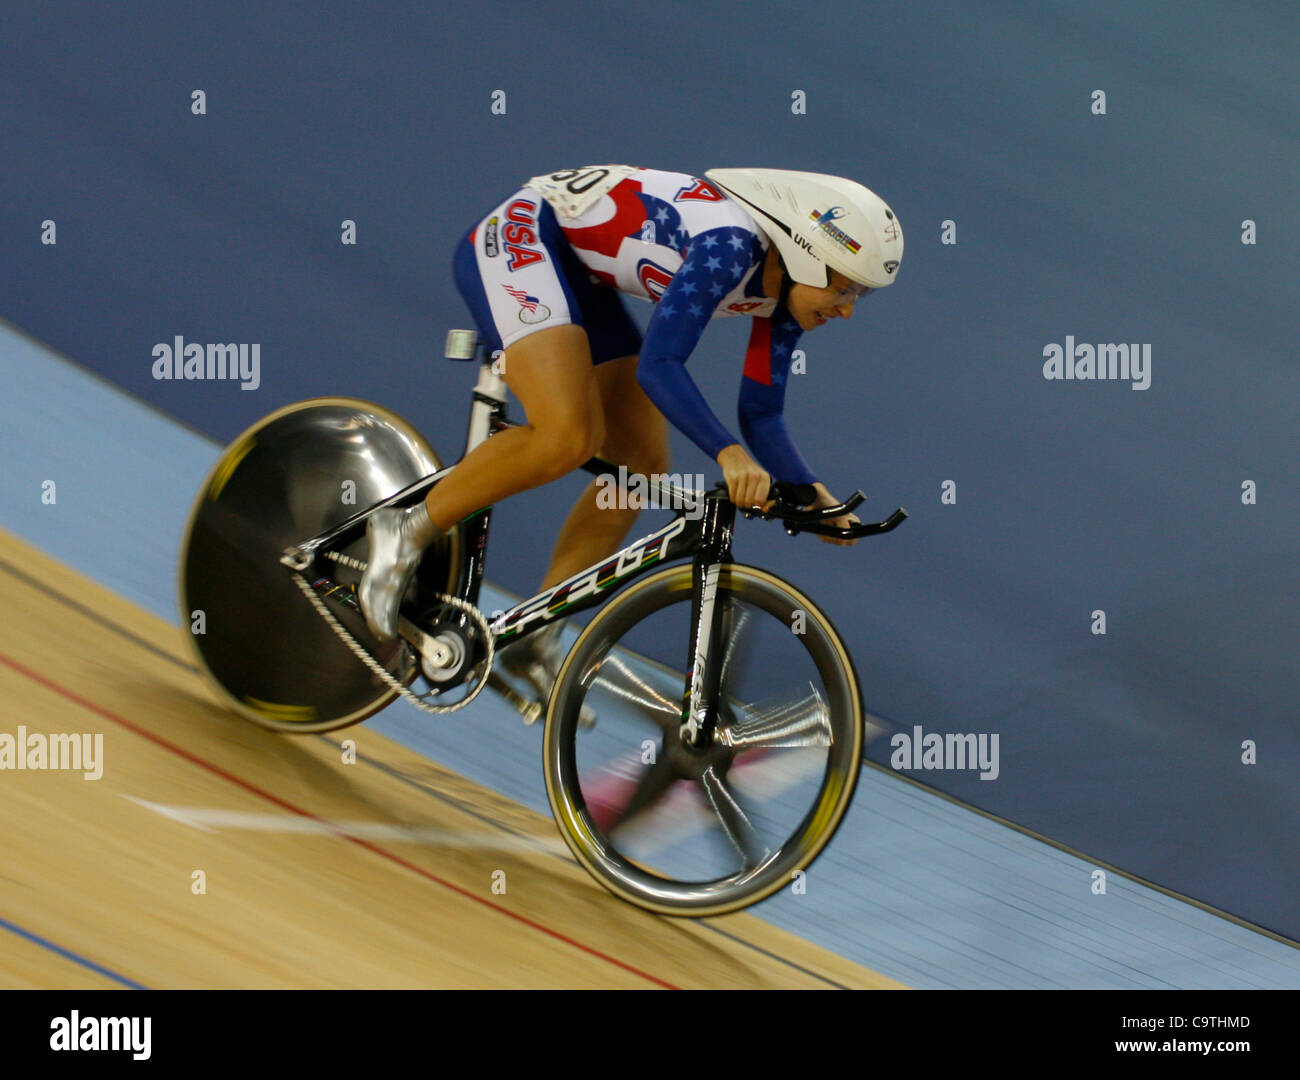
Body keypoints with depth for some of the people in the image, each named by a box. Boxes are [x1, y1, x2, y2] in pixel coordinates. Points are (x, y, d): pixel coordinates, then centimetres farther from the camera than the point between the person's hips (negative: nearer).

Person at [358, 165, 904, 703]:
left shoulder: (785, 289, -2)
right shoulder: (729, 243, -28)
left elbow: (761, 414, 6)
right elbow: (658, 366, -34)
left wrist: (812, 493, -8)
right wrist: (729, 454, -44)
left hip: (581, 279, 10)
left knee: (641, 465, 1)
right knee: (568, 436, -29)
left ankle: (535, 639, 9)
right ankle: (408, 532, -11)